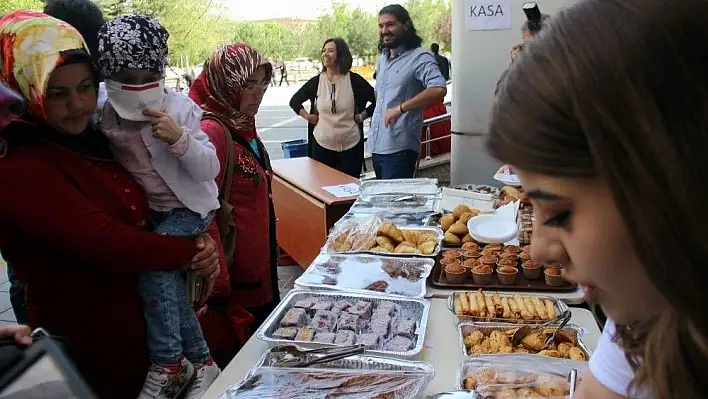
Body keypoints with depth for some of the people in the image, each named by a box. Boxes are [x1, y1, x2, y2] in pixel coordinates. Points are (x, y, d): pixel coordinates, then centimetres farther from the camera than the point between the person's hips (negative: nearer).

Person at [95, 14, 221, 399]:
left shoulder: (179, 108, -14)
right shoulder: (102, 116, -5)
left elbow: (210, 171, -14)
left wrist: (179, 139, -29)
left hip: (189, 207, -3)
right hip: (145, 210, 3)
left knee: (153, 263, -22)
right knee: (167, 276, -13)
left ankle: (168, 365, -7)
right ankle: (200, 362, 5)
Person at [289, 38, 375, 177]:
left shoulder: (354, 80, -2)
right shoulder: (317, 81, 5)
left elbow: (377, 100, 3)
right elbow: (294, 101, 17)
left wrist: (362, 116, -1)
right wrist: (308, 117, 6)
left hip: (350, 146, -2)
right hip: (322, 145, 2)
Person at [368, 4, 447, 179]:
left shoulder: (419, 57, -10)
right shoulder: (382, 60, 16)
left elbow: (438, 90, -27)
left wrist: (401, 108, -26)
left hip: (399, 149, -8)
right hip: (375, 145, 8)